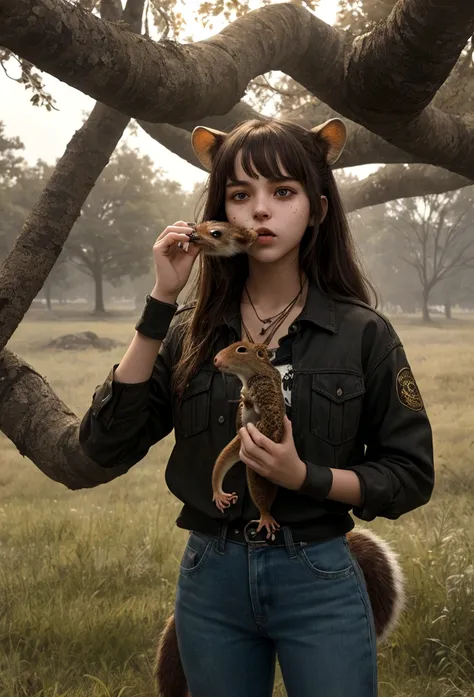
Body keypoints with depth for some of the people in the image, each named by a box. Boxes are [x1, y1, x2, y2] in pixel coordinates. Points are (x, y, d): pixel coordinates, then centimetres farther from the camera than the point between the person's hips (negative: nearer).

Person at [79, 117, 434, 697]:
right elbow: (106, 446, -11)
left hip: (319, 581, -2)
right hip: (209, 580, 2)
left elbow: (411, 475, -2)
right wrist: (160, 301, -15)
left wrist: (305, 476, -18)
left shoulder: (362, 333, -6)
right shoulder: (189, 333, -1)